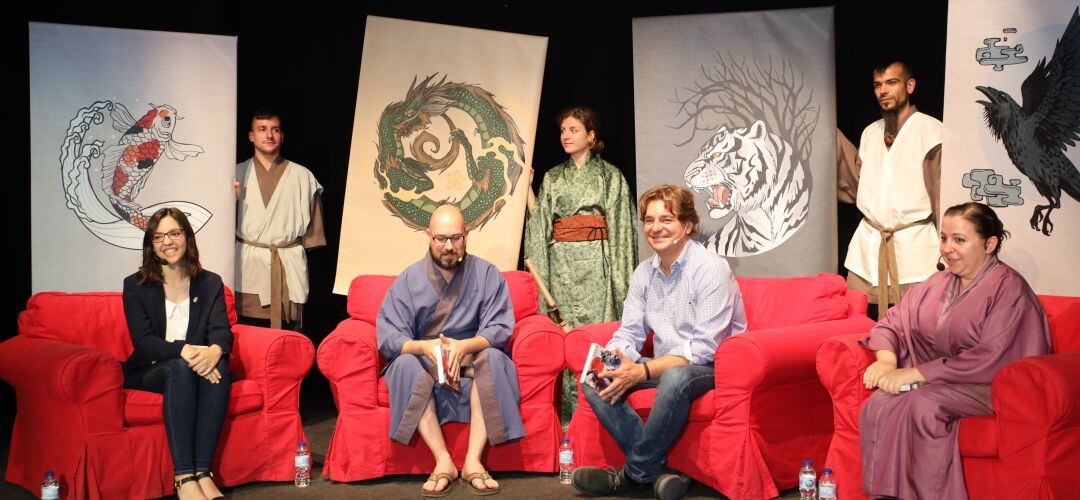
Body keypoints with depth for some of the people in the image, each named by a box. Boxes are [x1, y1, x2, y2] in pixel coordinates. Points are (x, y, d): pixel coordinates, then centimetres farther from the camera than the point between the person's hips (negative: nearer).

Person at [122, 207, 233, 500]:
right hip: (149, 373, -2)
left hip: (198, 366, 2)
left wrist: (214, 351, -31)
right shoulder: (135, 286, 4)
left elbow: (222, 331, -5)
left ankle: (203, 472, -36)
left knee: (219, 368, -32)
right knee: (181, 368, -36)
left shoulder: (211, 284, 10)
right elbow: (143, 342, -9)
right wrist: (185, 350, -28)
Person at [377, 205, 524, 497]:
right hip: (426, 365, 1)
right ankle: (443, 461, -32)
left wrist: (464, 346, -29)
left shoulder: (487, 274, 1)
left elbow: (500, 328, -9)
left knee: (493, 358, -32)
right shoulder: (409, 279, 2)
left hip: (471, 363, 0)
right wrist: (424, 347, -28)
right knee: (406, 364, -31)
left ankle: (473, 461, -33)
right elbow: (387, 336, -8)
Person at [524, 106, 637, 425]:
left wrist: (620, 274, -6)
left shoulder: (610, 176, 6)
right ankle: (569, 413, 5)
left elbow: (621, 226, 2)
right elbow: (540, 224, 14)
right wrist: (537, 265, 4)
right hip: (561, 264, 3)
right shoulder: (552, 178, 15)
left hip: (595, 263, -3)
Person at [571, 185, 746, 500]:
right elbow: (629, 334, 8)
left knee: (676, 377, -39)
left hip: (712, 367, -7)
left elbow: (704, 348, -22)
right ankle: (656, 470, -23)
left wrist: (642, 371, -30)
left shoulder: (711, 268, -15)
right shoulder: (644, 273, 8)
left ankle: (635, 473, -20)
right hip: (663, 366, 7)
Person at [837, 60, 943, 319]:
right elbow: (854, 187, 11)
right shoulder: (870, 133, 16)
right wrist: (834, 138, 5)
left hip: (913, 245, -5)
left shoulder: (931, 131, -4)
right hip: (868, 243, 5)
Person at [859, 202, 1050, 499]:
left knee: (923, 405, -34)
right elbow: (893, 323, 14)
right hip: (937, 380, 6)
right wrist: (886, 360, -10)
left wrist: (914, 373, -21)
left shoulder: (1008, 288, -9)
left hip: (988, 386, -6)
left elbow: (989, 359, -20)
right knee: (881, 404, -24)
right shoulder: (940, 282, 15)